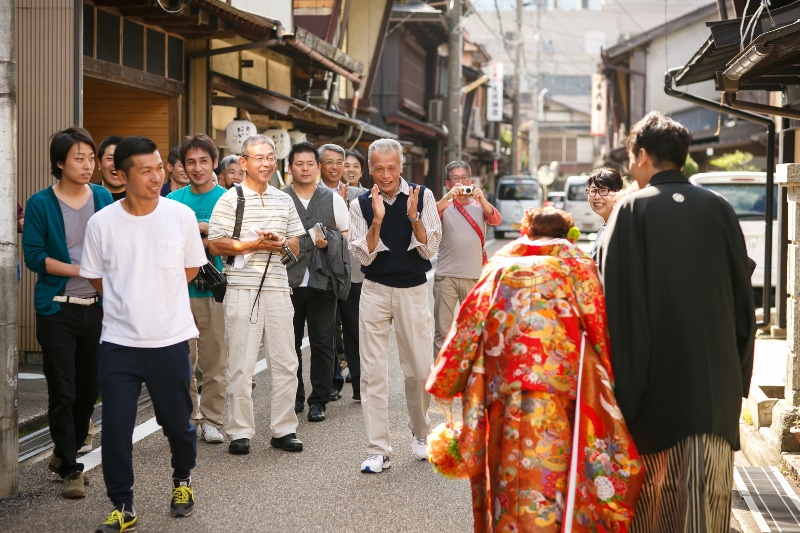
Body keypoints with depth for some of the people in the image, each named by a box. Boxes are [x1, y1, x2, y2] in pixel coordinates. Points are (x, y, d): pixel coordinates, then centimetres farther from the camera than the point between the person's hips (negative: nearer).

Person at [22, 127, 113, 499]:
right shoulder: (40, 204, -5)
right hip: (58, 310, -4)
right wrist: (79, 270, -16)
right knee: (63, 393, -3)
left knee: (88, 389, 11)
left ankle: (66, 452, 30)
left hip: (97, 307, 4)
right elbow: (34, 256, -9)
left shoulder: (104, 199, 7)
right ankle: (70, 469, 5)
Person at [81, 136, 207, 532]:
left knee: (178, 423, 12)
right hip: (118, 343, 0)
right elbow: (96, 278, 8)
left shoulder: (181, 216, -5)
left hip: (170, 340, 0)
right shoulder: (101, 223, -6)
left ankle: (182, 479, 40)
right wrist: (131, 302, 9)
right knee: (115, 429, 0)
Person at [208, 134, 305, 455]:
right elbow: (215, 245, -7)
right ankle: (240, 432, 8)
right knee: (240, 364, -1)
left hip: (277, 288, 5)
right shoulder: (230, 199, -1)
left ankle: (283, 429, 16)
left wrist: (279, 244, -5)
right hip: (242, 288, -4)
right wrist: (253, 244, -15)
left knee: (285, 362, 6)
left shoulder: (284, 200, 14)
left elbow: (295, 247, 17)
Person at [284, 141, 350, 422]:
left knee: (322, 343, 2)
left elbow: (348, 236, 11)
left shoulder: (333, 199, 9)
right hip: (289, 280, 0)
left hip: (323, 281, 0)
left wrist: (329, 241, -7)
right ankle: (294, 396, 19)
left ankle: (318, 400, 10)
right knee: (289, 342, 5)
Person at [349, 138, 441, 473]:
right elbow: (364, 257, -6)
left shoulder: (422, 196, -2)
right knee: (373, 371, -2)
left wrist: (413, 217, -20)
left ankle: (420, 436, 28)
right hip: (375, 291, 0)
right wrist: (377, 219, -19)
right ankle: (378, 450, 3)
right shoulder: (361, 204, 0)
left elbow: (430, 249, -5)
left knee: (419, 370, 6)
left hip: (413, 291, 0)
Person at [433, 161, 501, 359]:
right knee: (442, 331, -1)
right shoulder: (444, 206, 6)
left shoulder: (479, 206, 10)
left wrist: (481, 199, -26)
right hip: (446, 277, -1)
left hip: (474, 276, 1)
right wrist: (448, 197, -29)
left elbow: (496, 220, -9)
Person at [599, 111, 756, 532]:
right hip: (715, 380, 2)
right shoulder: (719, 210, 4)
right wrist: (738, 379, 14)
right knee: (707, 494, 3)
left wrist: (620, 384, -7)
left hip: (655, 381, -2)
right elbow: (744, 297, 7)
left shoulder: (632, 211, -6)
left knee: (651, 487, 13)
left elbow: (617, 300, -11)